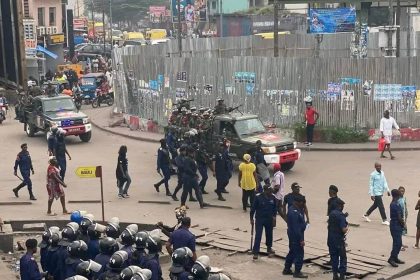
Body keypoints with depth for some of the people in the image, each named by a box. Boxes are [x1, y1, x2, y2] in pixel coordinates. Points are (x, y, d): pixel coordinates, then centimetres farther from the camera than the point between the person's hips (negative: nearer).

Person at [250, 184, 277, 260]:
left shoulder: (272, 198, -4)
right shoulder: (258, 198, -14)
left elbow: (275, 208, 9)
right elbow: (253, 208, -7)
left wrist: (274, 216, 0)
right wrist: (252, 219, -4)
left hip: (269, 220, 4)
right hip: (259, 219, -4)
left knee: (269, 235, 17)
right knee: (258, 236, -6)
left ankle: (269, 248, 38)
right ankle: (255, 252, -3)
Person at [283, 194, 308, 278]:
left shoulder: (293, 209, 6)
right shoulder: (294, 212, -26)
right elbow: (296, 228, -26)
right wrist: (301, 239, -23)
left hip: (292, 234, 11)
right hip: (296, 235, -11)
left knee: (292, 252, 20)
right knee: (299, 253, -1)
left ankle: (287, 269, 29)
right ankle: (297, 272, 8)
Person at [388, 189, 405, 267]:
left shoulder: (392, 204, 11)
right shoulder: (396, 205, -20)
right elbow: (399, 218, -20)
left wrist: (402, 222, 7)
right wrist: (403, 224, -4)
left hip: (394, 225, 10)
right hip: (396, 226, -10)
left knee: (398, 243, 15)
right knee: (397, 243, -7)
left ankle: (395, 258, 21)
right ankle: (391, 259, -5)